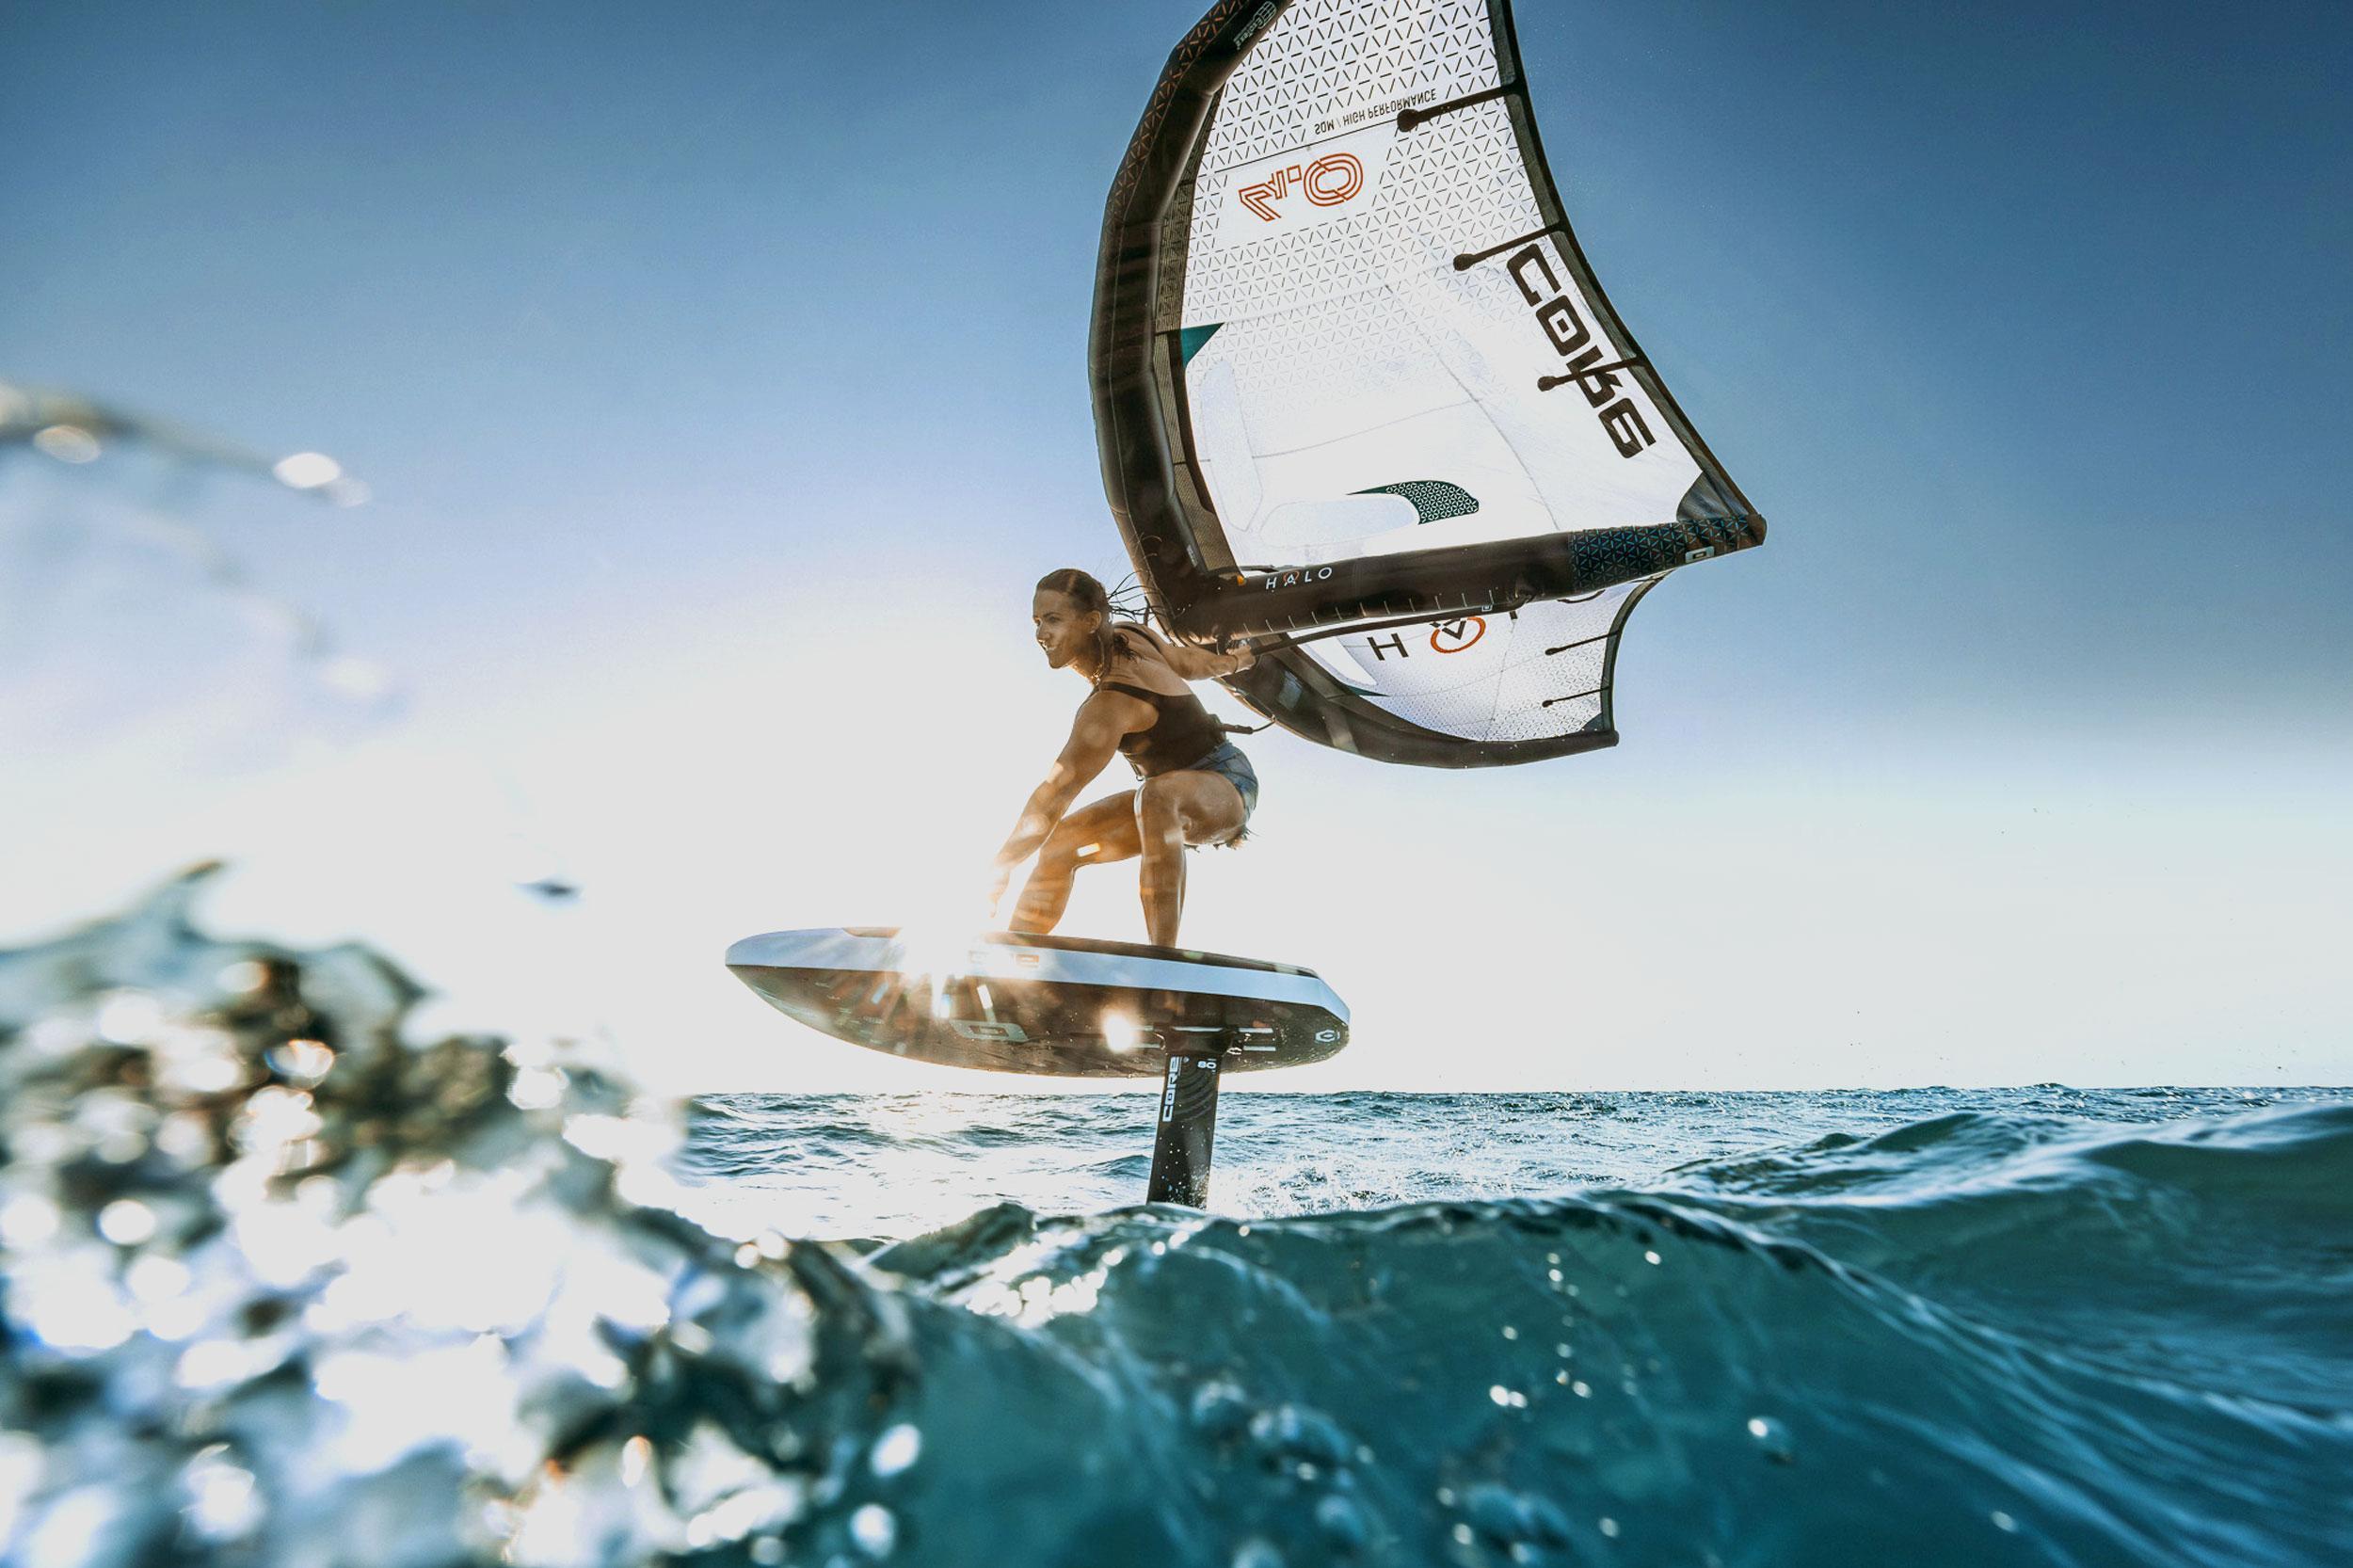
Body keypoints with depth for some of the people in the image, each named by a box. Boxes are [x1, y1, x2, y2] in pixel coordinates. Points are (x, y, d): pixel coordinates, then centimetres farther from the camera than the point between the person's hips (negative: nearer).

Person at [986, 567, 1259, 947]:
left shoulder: (1109, 704, -30)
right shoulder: (1129, 634, -7)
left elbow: (1057, 791, -32)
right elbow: (1191, 662, 9)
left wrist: (1001, 868, -30)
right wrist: (1237, 658, 27)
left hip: (1225, 785, -10)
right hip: (1177, 795, 10)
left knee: (1158, 795, -44)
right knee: (1061, 842, -3)